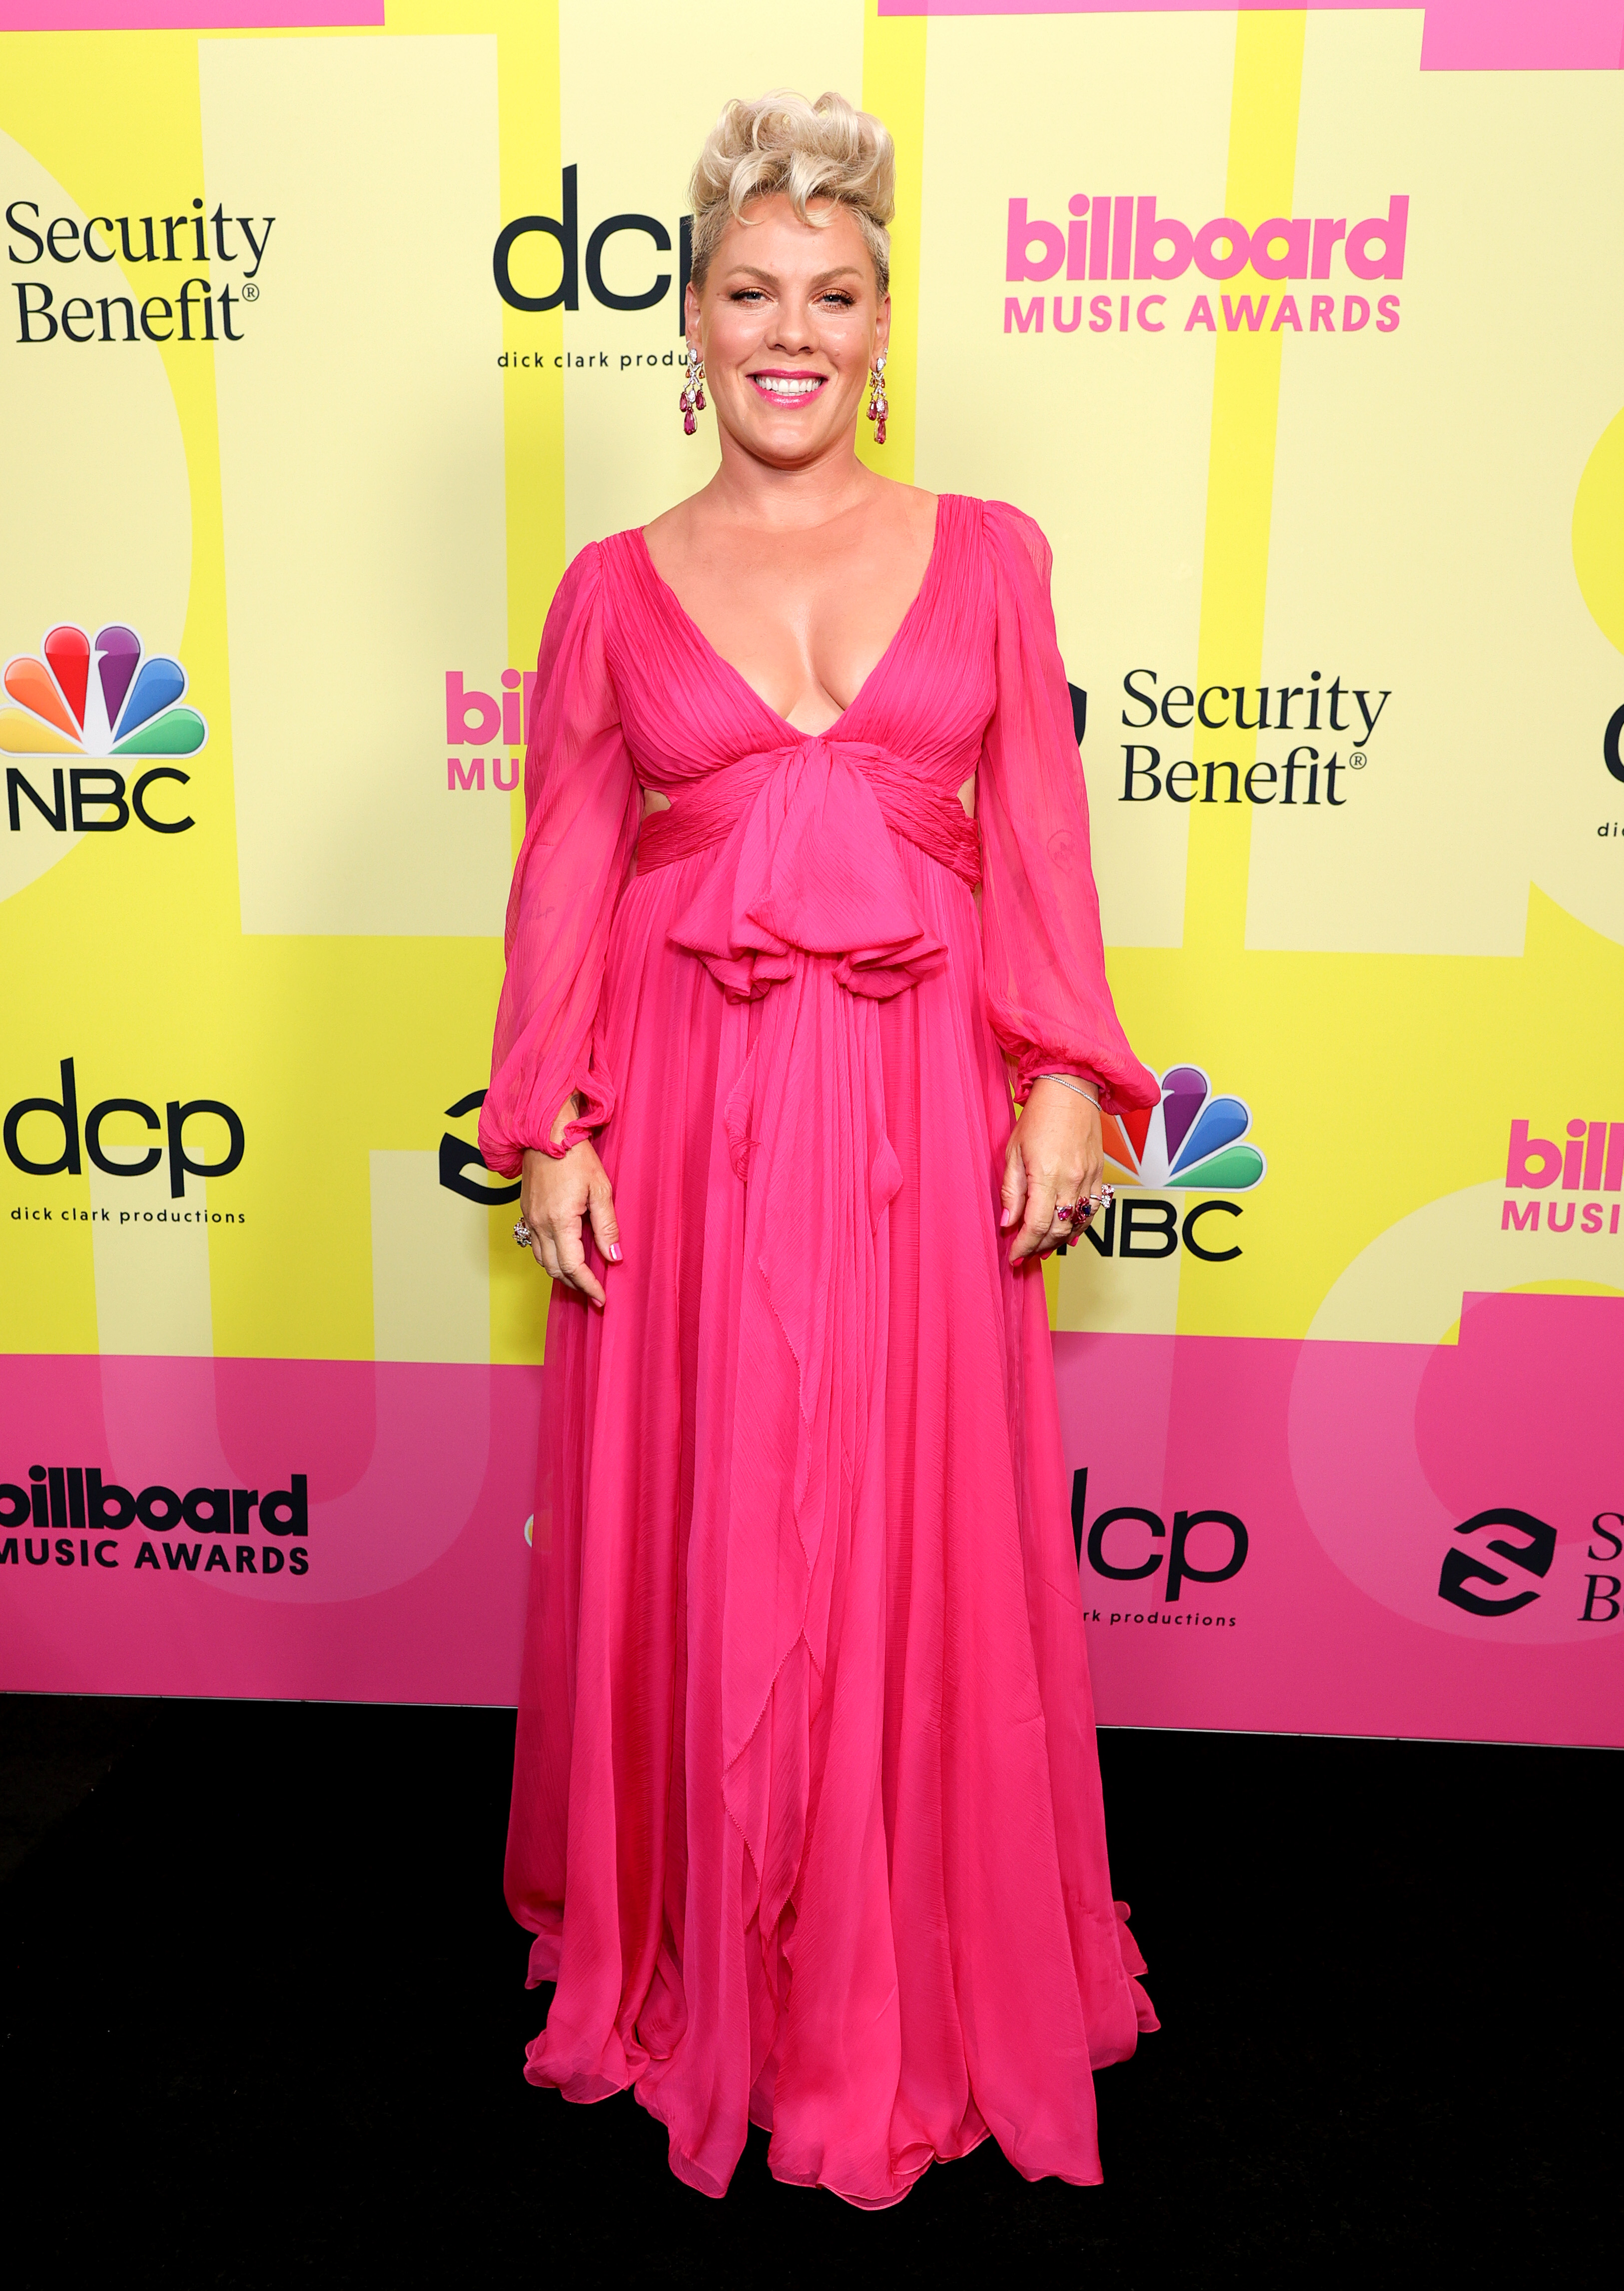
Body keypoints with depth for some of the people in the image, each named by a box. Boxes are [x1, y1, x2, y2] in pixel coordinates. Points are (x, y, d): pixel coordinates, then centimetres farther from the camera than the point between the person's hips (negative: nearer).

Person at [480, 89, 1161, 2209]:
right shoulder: (616, 588, 7)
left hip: (920, 1117, 0)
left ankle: (913, 1978, 32)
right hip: (690, 1117, 0)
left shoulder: (987, 556, 8)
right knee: (694, 1541, 9)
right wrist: (550, 1131, -2)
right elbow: (566, 874, 5)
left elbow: (1040, 842, 6)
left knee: (918, 1546, 7)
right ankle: (696, 1957, 34)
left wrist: (1066, 1084, -3)